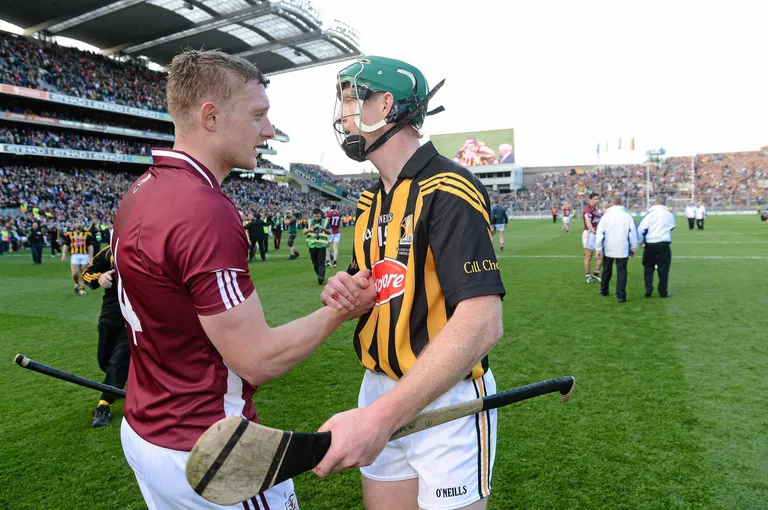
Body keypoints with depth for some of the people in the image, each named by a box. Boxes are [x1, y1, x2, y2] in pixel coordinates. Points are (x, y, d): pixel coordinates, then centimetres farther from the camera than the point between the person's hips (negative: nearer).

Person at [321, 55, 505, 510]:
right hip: (379, 390, 7)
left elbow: (481, 323, -29)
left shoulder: (447, 191, -19)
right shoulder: (373, 201, 8)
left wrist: (381, 416, -35)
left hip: (446, 399, -7)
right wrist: (344, 288, -7)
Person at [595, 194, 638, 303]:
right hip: (623, 250, -1)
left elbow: (599, 234, -7)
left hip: (608, 250, 1)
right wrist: (633, 248, 10)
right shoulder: (628, 216, -5)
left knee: (607, 270, 18)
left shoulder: (606, 216, -4)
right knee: (621, 272, 2)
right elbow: (633, 234, -1)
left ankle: (604, 290, 33)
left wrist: (599, 249, -2)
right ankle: (621, 296, -3)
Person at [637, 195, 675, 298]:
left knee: (648, 267, 15)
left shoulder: (650, 213, -8)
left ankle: (648, 289, 5)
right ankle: (663, 292, 14)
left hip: (650, 244, -1)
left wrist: (641, 241, 3)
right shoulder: (670, 214, 0)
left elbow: (640, 228, -11)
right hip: (664, 245, 1)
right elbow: (672, 227, 17)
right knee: (663, 268, 8)